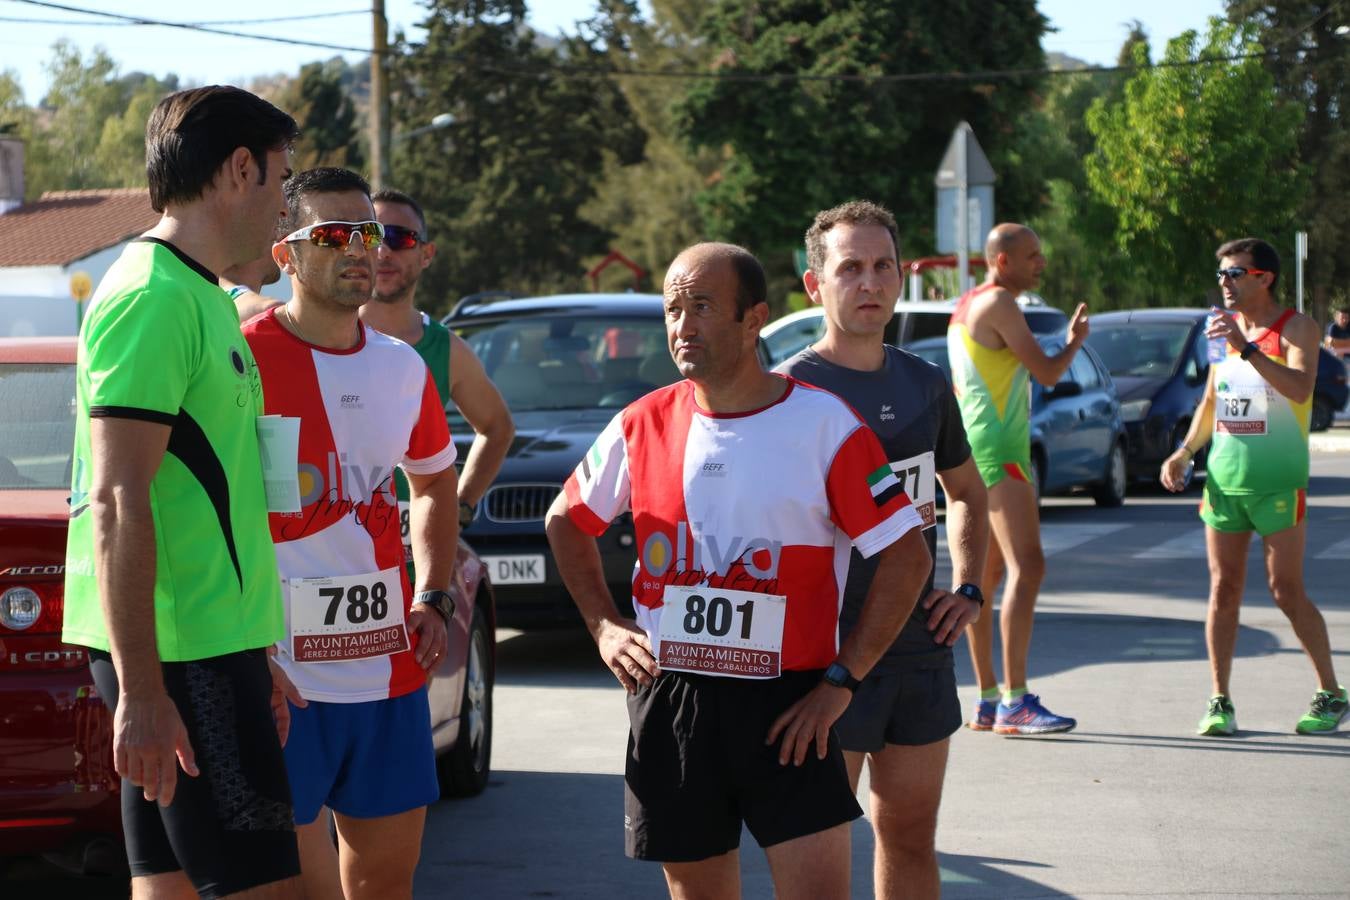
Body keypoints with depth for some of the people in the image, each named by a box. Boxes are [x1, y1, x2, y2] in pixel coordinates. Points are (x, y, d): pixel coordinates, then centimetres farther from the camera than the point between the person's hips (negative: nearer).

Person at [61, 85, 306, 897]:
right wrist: (141, 693, -23)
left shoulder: (200, 300, 19)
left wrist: (255, 658, 25)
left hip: (206, 644, 10)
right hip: (178, 652, -10)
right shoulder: (155, 298, -13)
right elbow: (118, 504, -20)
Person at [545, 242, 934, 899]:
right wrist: (602, 624, 7)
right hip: (668, 700, 3)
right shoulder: (643, 426, 4)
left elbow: (907, 556, -4)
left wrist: (841, 679, -9)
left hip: (788, 706, -3)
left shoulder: (823, 424, -5)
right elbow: (566, 522, 20)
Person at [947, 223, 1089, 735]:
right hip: (998, 448, -11)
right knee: (1027, 566, -17)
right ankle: (1014, 702, -23)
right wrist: (1075, 341, 4)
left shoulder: (967, 306, 19)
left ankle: (988, 702, 14)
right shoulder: (998, 304, -12)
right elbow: (1046, 373, -15)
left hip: (977, 448, 11)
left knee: (988, 572, 11)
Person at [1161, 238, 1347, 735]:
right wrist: (1185, 452, 13)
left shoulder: (1296, 327, -6)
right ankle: (1220, 703, 6)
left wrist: (1248, 349, -32)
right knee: (1223, 591, 3)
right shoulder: (1225, 325, 14)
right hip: (1223, 475, 6)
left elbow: (1300, 387, -24)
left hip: (1278, 479, -6)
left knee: (1287, 592, -4)